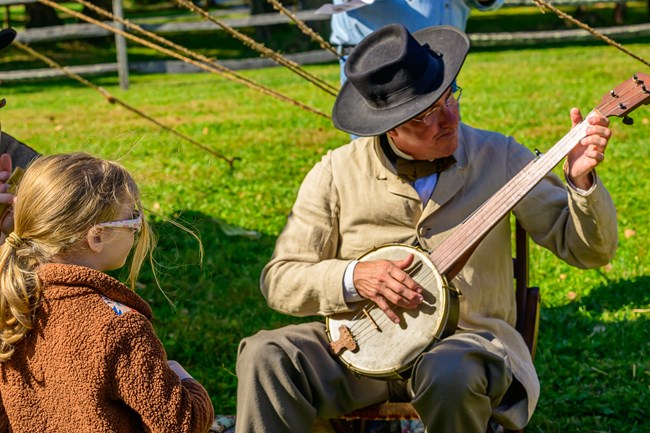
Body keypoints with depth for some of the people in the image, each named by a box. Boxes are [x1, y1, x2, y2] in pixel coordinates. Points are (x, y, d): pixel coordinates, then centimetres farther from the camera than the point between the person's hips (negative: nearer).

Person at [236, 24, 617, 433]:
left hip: (468, 341, 0)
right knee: (265, 357, -26)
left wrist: (582, 180, -17)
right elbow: (278, 279, 1)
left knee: (449, 375, -37)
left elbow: (590, 250, 2)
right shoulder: (337, 173, 0)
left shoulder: (498, 158, 1)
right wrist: (354, 277, -17)